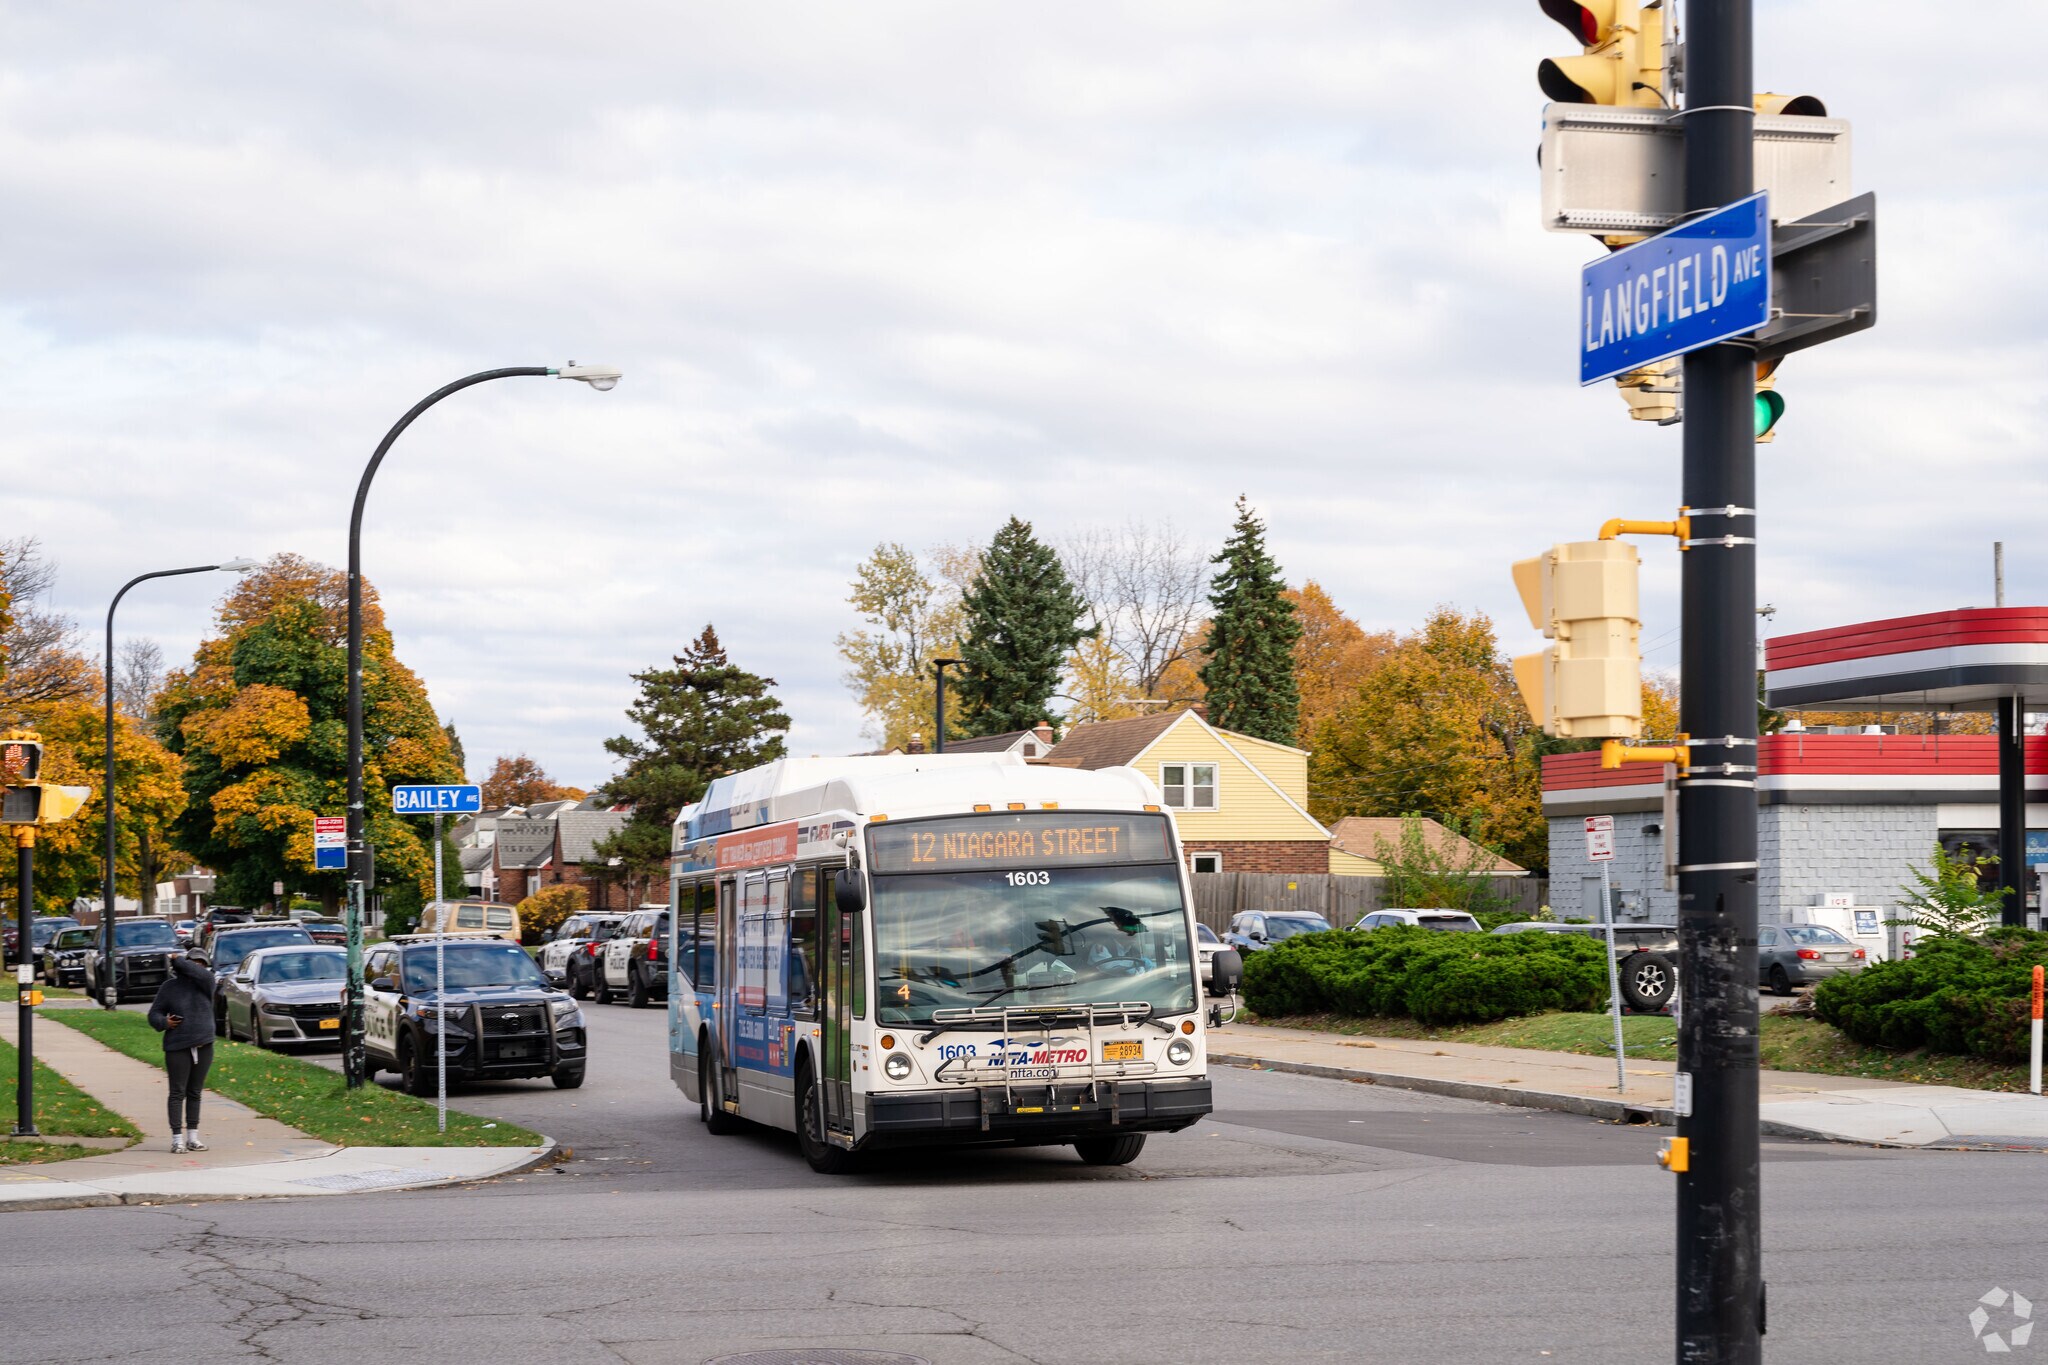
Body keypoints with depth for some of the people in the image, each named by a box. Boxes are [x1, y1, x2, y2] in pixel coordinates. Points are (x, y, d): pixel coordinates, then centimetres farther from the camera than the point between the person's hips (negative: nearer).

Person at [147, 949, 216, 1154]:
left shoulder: (205, 981, 7)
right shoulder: (169, 987, 4)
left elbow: (202, 974, -16)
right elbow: (154, 1014, 6)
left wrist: (177, 961, -4)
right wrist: (164, 1022, -16)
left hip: (203, 1046, 3)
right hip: (177, 1048, -3)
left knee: (195, 1093, 10)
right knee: (178, 1093, -5)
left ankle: (193, 1137, 16)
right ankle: (177, 1139, -5)